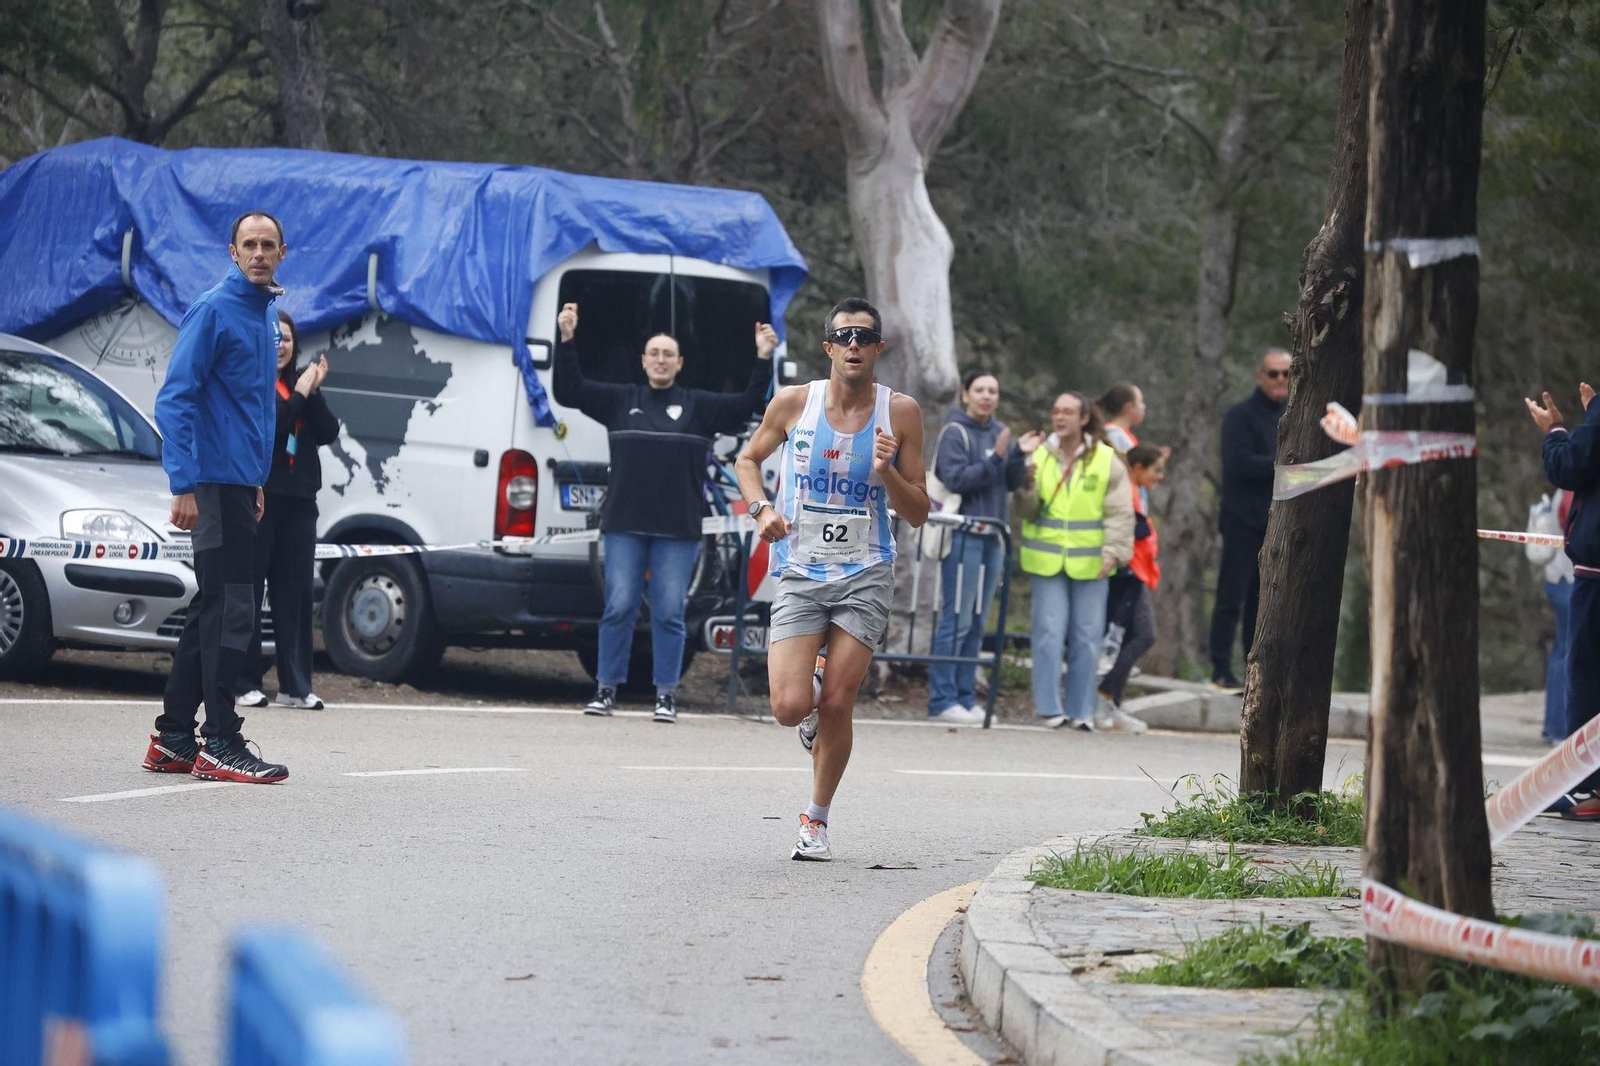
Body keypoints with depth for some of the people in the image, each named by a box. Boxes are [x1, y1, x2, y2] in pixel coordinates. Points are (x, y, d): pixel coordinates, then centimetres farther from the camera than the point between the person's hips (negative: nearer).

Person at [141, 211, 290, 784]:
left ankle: (174, 739, 17)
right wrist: (184, 485, -23)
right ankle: (220, 744, -8)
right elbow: (174, 399, -17)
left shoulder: (267, 312, 14)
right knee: (230, 611, -10)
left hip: (241, 482, 9)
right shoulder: (213, 310, -12)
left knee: (213, 609, 11)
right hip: (216, 480, -9)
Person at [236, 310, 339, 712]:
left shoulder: (299, 384, 15)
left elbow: (328, 433, 5)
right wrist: (299, 396, -11)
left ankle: (295, 686, 7)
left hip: (298, 499, 6)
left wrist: (314, 392, -7)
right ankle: (245, 683, -1)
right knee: (249, 591, -4)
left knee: (295, 593, 5)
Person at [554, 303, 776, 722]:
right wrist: (566, 340, -2)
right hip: (624, 524, 1)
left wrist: (763, 360, -6)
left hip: (678, 530, 0)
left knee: (669, 613, 0)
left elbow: (746, 406, 3)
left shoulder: (699, 405, 8)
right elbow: (569, 390, 7)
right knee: (619, 608, -1)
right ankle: (606, 689, 5)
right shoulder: (620, 400, 9)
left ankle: (666, 695, 5)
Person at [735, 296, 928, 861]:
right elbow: (748, 459, 16)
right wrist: (761, 508, -3)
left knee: (837, 704, -5)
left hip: (865, 575, 0)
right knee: (790, 706, -12)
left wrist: (887, 472, -17)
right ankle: (812, 717, 26)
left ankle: (817, 819, 16)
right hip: (800, 573, 0)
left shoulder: (900, 412, -3)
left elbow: (918, 513, 1)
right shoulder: (793, 403, -3)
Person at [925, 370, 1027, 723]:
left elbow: (1012, 484, 11)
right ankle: (942, 700, -8)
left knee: (976, 623, 9)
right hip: (963, 535, -7)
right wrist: (994, 459, -22)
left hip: (992, 535, 7)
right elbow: (956, 479, -16)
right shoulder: (955, 432, -7)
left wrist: (1019, 456, -7)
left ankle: (965, 697, 14)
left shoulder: (1000, 432, 13)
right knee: (956, 620, -9)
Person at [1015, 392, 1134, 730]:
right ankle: (1049, 708, 1)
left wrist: (1113, 551, -11)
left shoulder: (1107, 461, 2)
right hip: (1047, 560, 1)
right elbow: (1027, 511, 4)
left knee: (1087, 638, 2)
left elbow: (1120, 513, 1)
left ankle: (1081, 710, 10)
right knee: (1049, 634, -5)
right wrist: (1028, 483, -14)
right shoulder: (1038, 456, 6)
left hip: (1090, 562, 0)